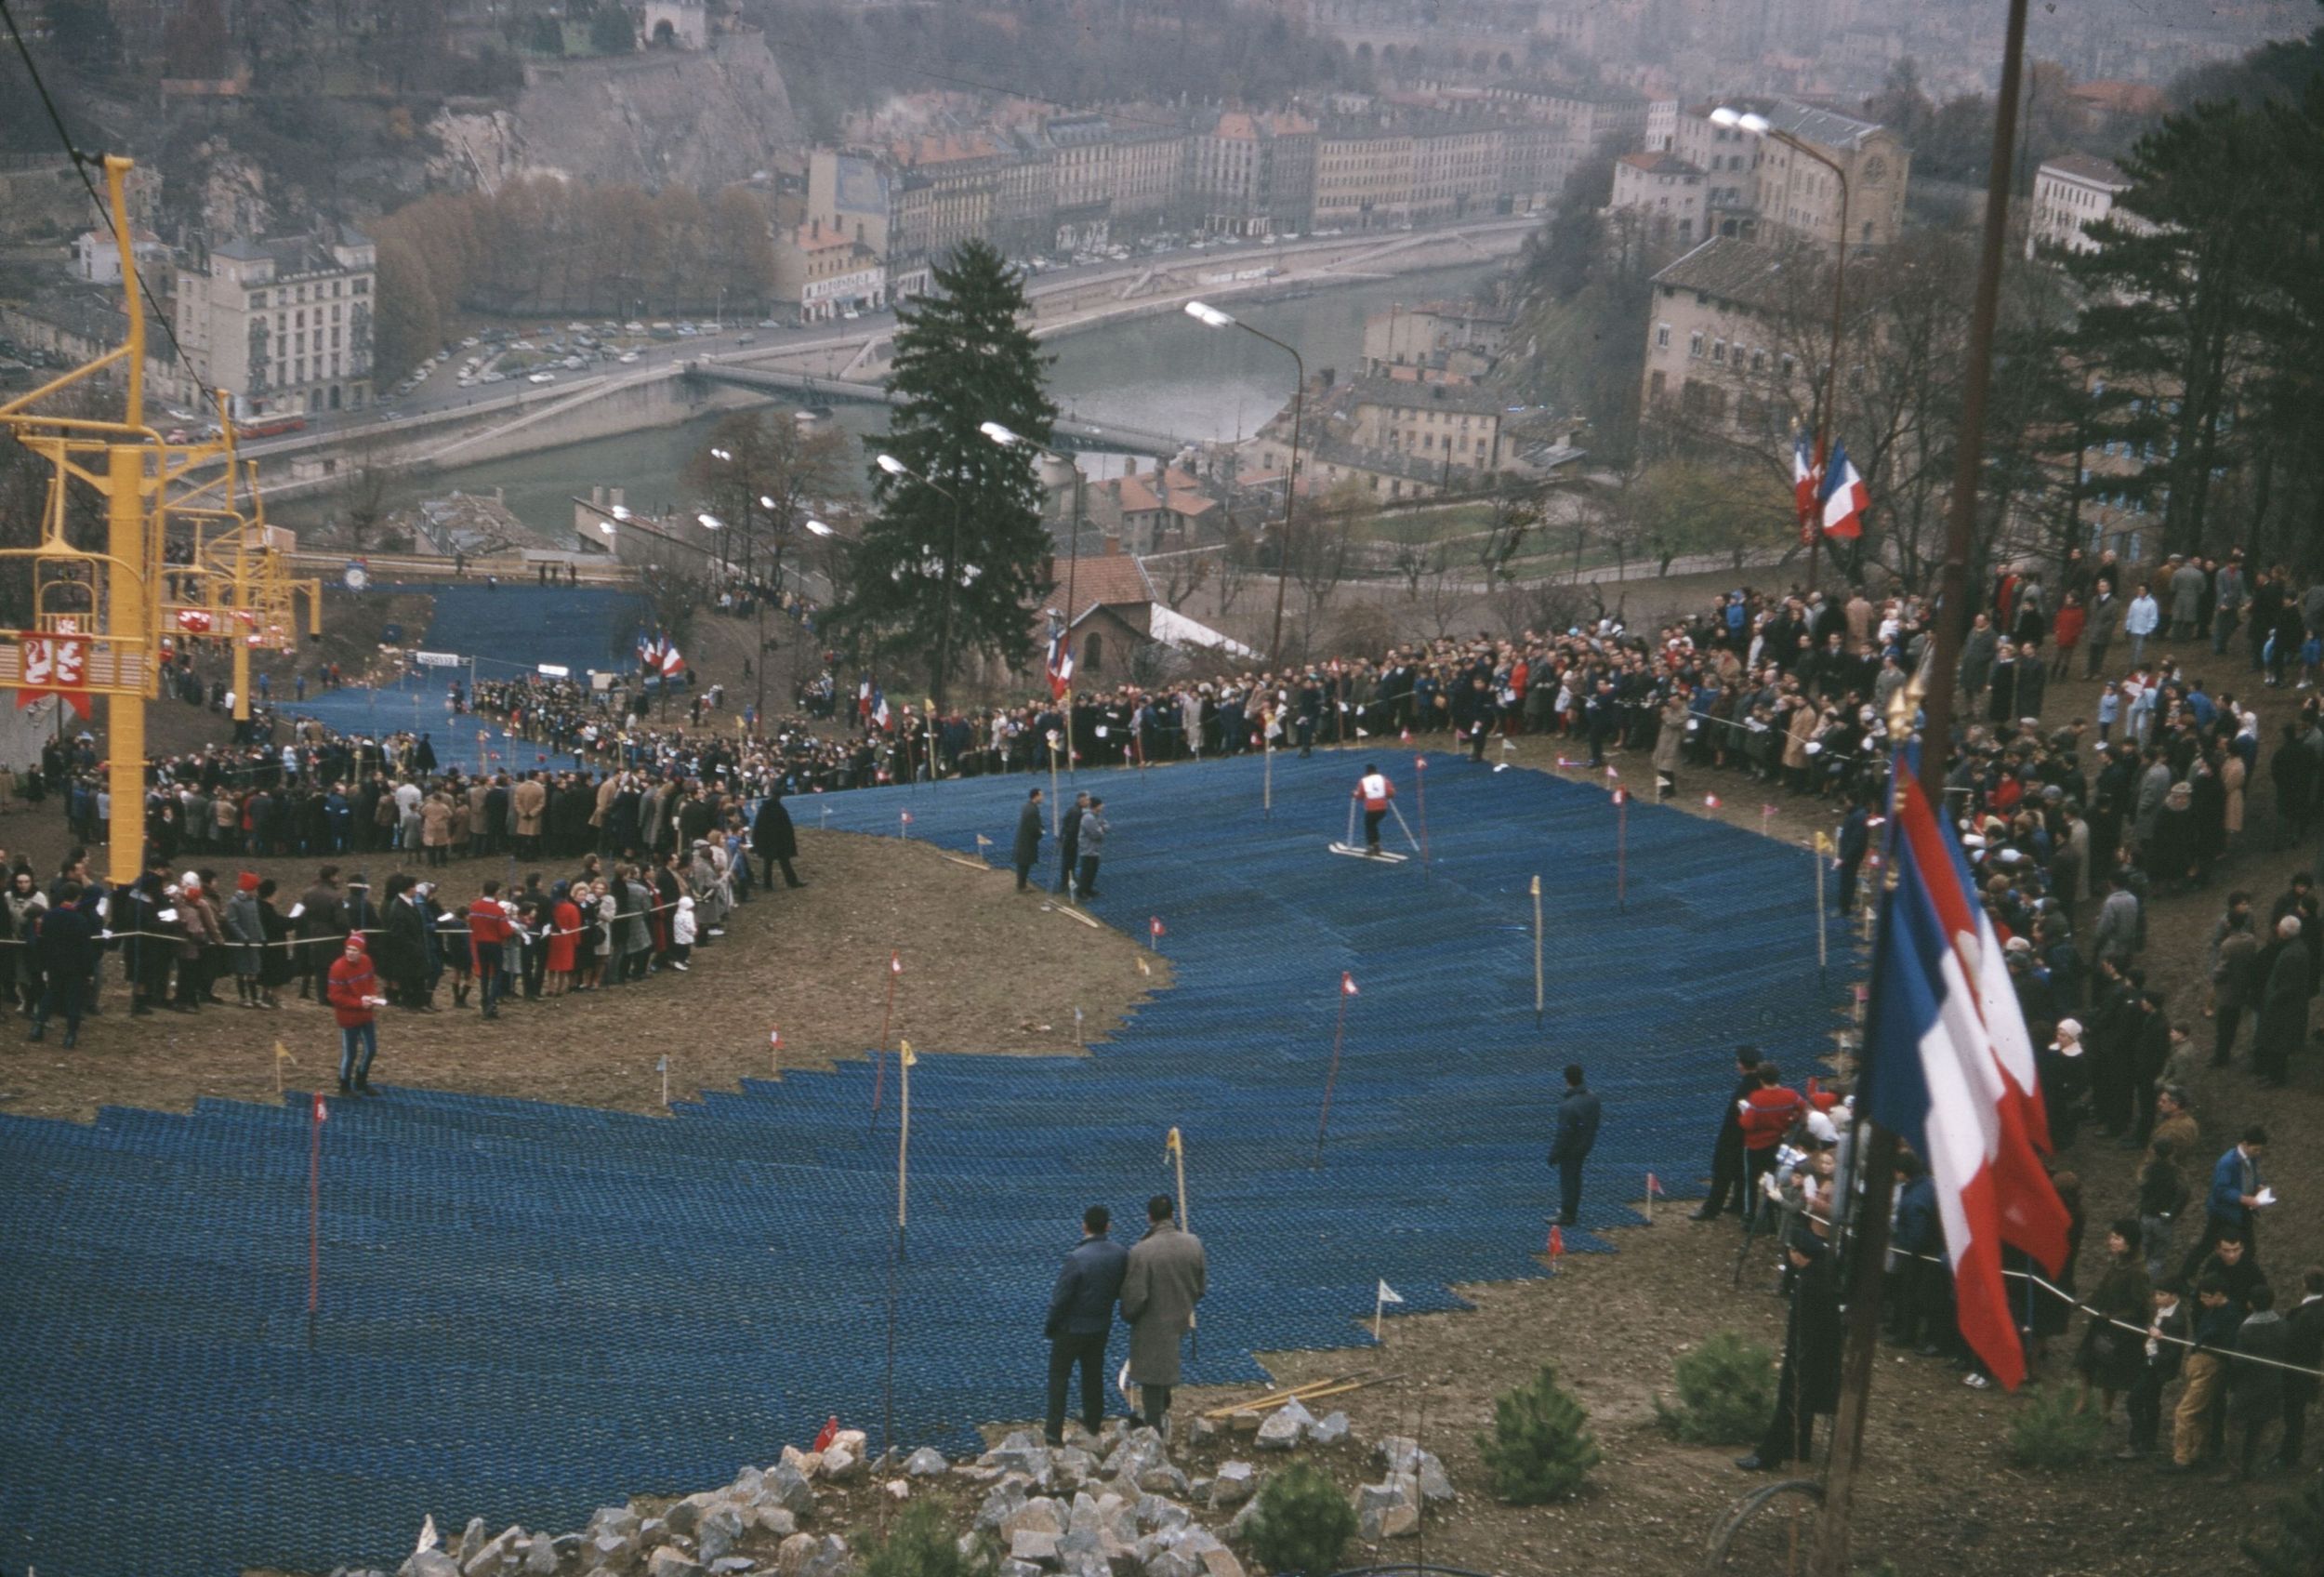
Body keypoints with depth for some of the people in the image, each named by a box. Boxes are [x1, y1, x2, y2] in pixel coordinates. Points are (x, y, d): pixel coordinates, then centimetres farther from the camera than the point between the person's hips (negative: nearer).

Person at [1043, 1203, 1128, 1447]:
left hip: (1072, 1328, -5)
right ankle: (1093, 1422, 36)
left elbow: (1060, 1297, -20)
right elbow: (1122, 1290, 1)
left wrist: (1050, 1326, -6)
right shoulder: (1121, 1254, -10)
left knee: (1059, 1376, 10)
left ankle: (1054, 1431, 12)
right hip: (1101, 1326, 5)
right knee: (1094, 1374, 22)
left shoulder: (1077, 1258, -27)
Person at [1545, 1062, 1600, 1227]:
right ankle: (1572, 1210, 39)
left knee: (1567, 1180, 10)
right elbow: (1595, 1123, 4)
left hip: (1570, 1149, -7)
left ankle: (1566, 1216, 24)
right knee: (1575, 1177, 24)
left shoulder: (1568, 1106, -33)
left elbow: (1563, 1134, -26)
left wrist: (1554, 1154, -13)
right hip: (1585, 1145, 7)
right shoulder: (1592, 1097, -9)